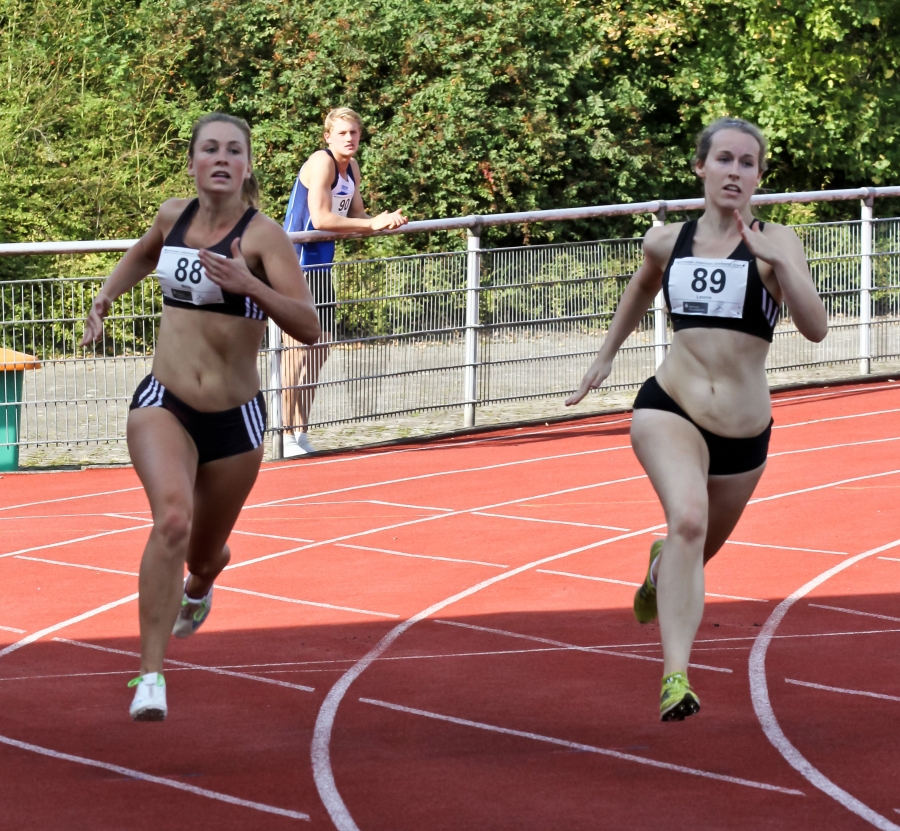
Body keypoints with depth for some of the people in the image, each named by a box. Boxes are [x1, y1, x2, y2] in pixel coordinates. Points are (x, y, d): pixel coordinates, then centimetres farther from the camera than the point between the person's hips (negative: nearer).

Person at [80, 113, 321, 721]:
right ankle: (152, 674, -27)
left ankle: (198, 590, 59)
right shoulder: (174, 216, 2)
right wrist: (104, 298, 18)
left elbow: (308, 327, -21)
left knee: (205, 555, 18)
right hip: (163, 404, 1)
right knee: (172, 519, -28)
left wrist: (248, 284, -33)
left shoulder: (264, 236, -12)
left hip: (234, 419, -1)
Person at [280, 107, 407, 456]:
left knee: (319, 346, 13)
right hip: (296, 263, -10)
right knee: (297, 348, -10)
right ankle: (287, 436, -7)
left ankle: (301, 431, 20)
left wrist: (384, 220, -7)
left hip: (319, 266, 10)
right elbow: (321, 219, -25)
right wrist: (372, 224, -24)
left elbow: (355, 216, 13)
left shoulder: (352, 168, 12)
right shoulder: (321, 164, -16)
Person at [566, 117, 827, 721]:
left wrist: (778, 262, -29)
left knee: (698, 552, 19)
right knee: (689, 519, -29)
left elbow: (816, 328, -18)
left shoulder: (777, 242, -4)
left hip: (744, 433, 1)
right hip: (669, 409, -1)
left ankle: (662, 567, 59)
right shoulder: (667, 242, 4)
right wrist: (607, 354, 32)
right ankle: (676, 677, -36)